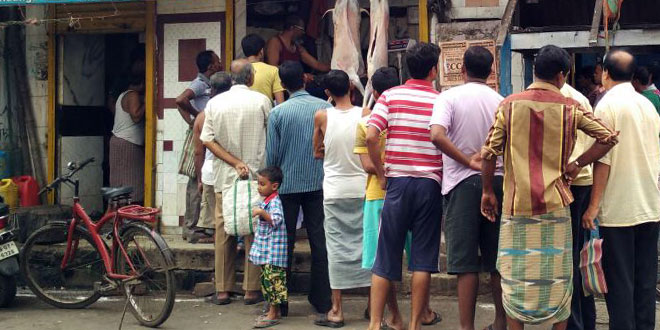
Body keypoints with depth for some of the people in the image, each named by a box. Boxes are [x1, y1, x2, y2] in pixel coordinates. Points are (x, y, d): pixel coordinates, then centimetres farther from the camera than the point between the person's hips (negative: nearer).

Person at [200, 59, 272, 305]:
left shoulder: (215, 103, 1)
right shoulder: (261, 100, -5)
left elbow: (207, 140, -3)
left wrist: (235, 162, -6)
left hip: (224, 177, 2)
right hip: (256, 175, -2)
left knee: (224, 233, 8)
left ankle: (222, 291, 11)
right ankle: (251, 290, 7)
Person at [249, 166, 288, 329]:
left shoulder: (274, 201, -15)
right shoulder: (266, 201, 16)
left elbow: (276, 219, -28)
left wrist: (261, 212, -34)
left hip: (274, 251, -11)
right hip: (266, 250, 11)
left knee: (272, 279, -9)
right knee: (266, 280, 14)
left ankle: (273, 314, -6)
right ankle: (273, 311, 20)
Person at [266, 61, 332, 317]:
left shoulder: (278, 113, -8)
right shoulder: (325, 107, -3)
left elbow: (272, 154, -4)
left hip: (287, 184, -1)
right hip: (318, 183, 2)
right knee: (319, 241, 7)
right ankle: (322, 300, 11)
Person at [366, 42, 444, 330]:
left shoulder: (390, 96, 0)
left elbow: (371, 137, -10)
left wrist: (381, 172, 1)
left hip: (397, 181, 1)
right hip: (430, 184, 0)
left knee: (386, 255, 5)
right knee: (423, 256, 6)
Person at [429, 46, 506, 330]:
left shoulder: (450, 97, -6)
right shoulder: (500, 101, 5)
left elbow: (437, 135, -22)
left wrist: (469, 162, -14)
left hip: (463, 182, -4)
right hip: (497, 179, 4)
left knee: (465, 262, -1)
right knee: (497, 259, 13)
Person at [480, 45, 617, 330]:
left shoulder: (509, 105, -1)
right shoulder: (570, 108, -1)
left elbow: (489, 153, -2)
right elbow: (608, 137, -4)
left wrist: (488, 191, 9)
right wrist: (576, 165, 2)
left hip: (516, 205, 0)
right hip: (555, 205, 0)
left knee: (516, 278, 8)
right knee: (557, 278, 9)